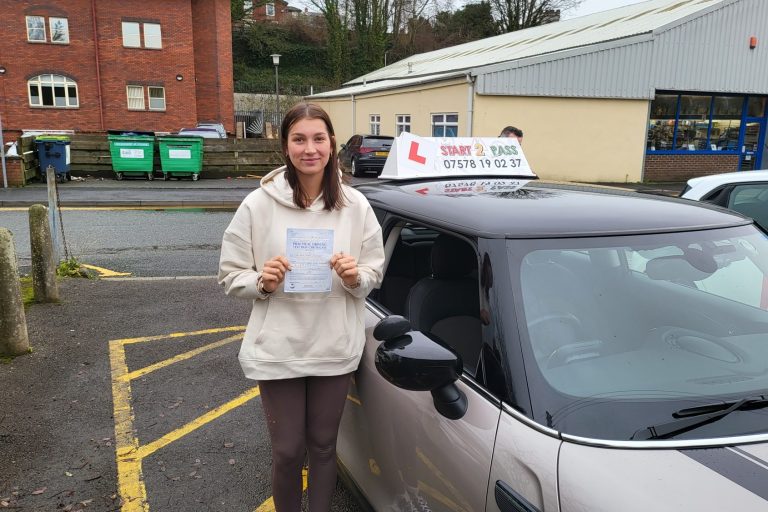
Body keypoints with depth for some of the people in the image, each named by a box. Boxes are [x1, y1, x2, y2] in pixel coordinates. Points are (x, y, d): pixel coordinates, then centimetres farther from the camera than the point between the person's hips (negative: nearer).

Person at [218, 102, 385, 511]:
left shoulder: (355, 205, -4)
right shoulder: (258, 204, -8)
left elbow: (375, 273, 3)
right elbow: (229, 276, -2)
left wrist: (356, 277, -18)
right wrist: (262, 282, -21)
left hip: (335, 348, 2)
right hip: (278, 350, -1)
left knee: (323, 445, 18)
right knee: (287, 451, 12)